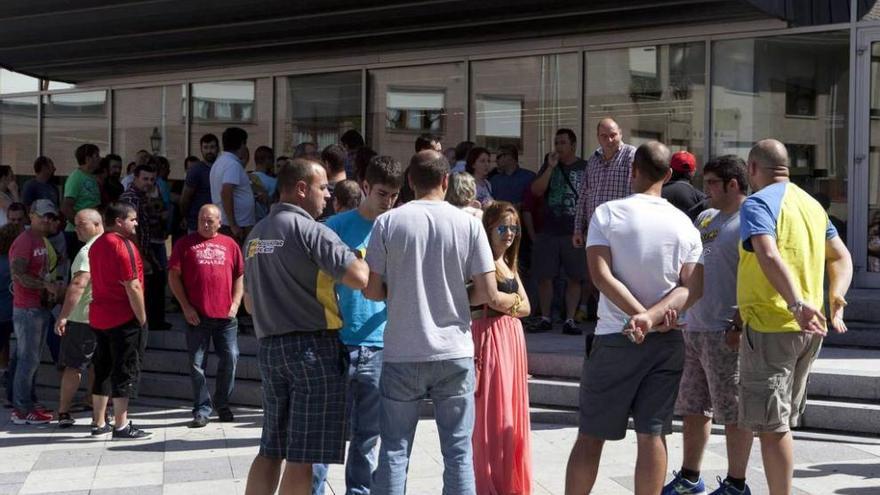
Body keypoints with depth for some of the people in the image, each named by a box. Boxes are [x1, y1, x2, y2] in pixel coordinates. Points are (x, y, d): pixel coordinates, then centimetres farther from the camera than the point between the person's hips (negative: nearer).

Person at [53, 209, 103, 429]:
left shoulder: (88, 251, -17)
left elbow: (78, 285, -26)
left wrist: (63, 316, -26)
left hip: (82, 318, -7)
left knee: (73, 365, 1)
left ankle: (63, 413, 5)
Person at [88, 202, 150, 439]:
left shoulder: (96, 245, 12)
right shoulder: (123, 245, -15)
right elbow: (133, 287, -19)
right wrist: (142, 319, -13)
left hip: (99, 317, 8)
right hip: (124, 319, -8)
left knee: (103, 370, 13)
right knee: (125, 371, -3)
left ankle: (99, 424, 17)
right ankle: (121, 426, -3)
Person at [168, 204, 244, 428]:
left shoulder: (230, 245, 12)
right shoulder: (185, 244, 5)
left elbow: (240, 276, 14)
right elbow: (174, 276, 2)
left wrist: (235, 303, 2)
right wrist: (186, 307, -5)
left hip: (226, 316, 2)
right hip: (197, 315, -2)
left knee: (230, 359, 3)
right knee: (197, 364, 0)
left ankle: (222, 403, 20)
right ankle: (202, 409, 9)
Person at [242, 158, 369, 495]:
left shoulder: (255, 236, 14)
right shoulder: (310, 230, -12)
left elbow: (249, 303, 22)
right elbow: (360, 278, -21)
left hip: (269, 347, 8)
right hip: (314, 346, -8)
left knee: (271, 449, 13)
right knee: (304, 453, -3)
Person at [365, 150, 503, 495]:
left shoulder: (387, 222, -3)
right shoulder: (468, 223, -2)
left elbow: (372, 291, -3)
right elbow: (487, 294, -3)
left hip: (402, 353, 0)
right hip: (454, 353, 0)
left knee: (394, 449, 7)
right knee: (458, 450, 6)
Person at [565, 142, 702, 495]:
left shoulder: (607, 213, -5)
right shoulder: (684, 224, 3)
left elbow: (601, 275, -14)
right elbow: (689, 287, -5)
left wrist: (640, 315, -15)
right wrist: (653, 316, -16)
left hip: (615, 337, -2)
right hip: (667, 341, 2)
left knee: (590, 435, 5)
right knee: (653, 434, 4)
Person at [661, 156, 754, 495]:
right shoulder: (705, 219, 15)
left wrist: (741, 326, -23)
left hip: (726, 334, -9)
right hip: (694, 328, 9)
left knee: (732, 411, 0)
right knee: (692, 406, 15)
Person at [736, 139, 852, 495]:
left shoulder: (757, 203, -10)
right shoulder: (812, 204, 15)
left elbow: (769, 256, -27)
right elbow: (841, 258, 18)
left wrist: (796, 303, -34)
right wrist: (836, 303, 8)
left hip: (769, 326, -8)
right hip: (809, 331, 8)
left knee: (771, 426, -4)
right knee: (782, 424, 18)